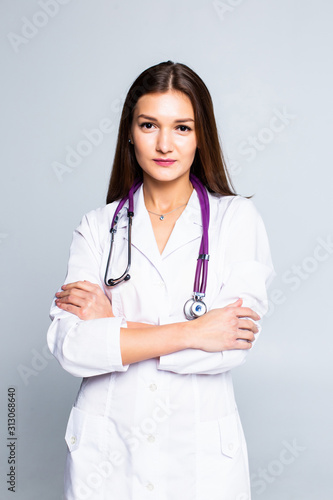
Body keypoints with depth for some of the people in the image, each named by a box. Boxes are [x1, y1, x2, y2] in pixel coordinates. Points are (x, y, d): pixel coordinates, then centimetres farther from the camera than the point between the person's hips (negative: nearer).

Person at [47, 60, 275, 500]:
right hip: (106, 448, 1)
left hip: (200, 450, -1)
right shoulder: (98, 227, -2)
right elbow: (69, 346, -12)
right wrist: (190, 333, -18)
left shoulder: (237, 218, -6)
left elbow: (234, 346, -15)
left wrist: (115, 326, -14)